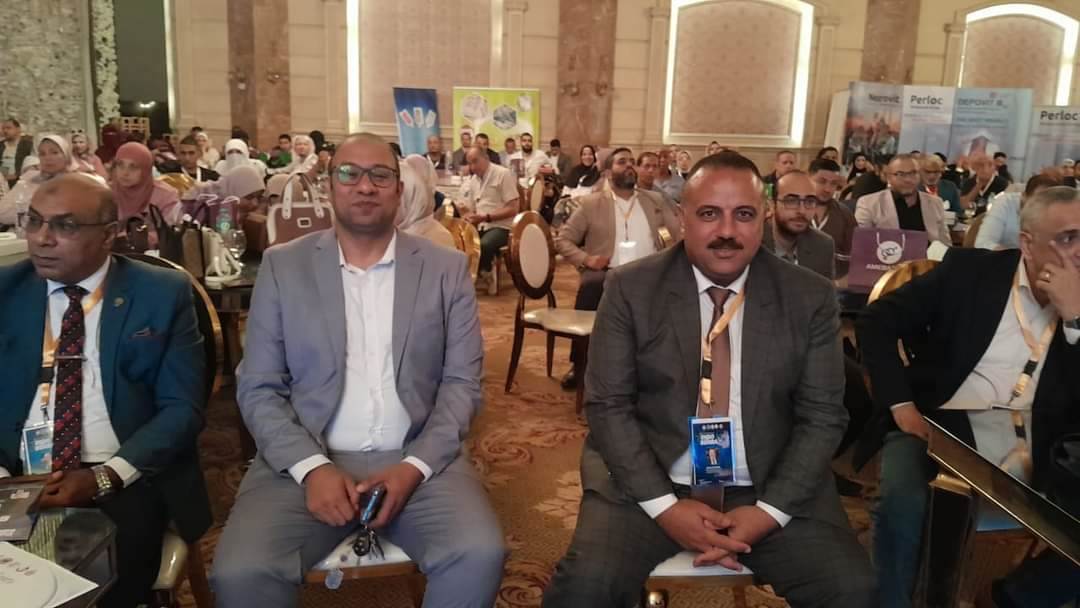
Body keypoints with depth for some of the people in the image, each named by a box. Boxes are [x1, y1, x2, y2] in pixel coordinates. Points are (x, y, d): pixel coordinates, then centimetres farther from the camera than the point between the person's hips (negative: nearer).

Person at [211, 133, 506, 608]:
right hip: (306, 460, 0)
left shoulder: (446, 269, 4)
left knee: (479, 555, -23)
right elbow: (257, 388, 2)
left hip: (418, 460, 1)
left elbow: (462, 383, 2)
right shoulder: (283, 266, 4)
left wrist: (414, 466, -13)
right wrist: (312, 467, -14)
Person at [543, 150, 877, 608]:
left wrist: (770, 511, -12)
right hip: (647, 484, -1)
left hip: (770, 490, 2)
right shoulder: (630, 289, -4)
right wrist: (664, 505, -15)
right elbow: (608, 406, -5)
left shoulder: (810, 297, 0)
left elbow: (822, 416, 0)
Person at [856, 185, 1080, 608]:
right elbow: (876, 322, 1)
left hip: (1033, 445, 3)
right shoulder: (969, 270, 2)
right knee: (902, 500, -30)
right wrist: (901, 404, -8)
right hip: (942, 424, -2)